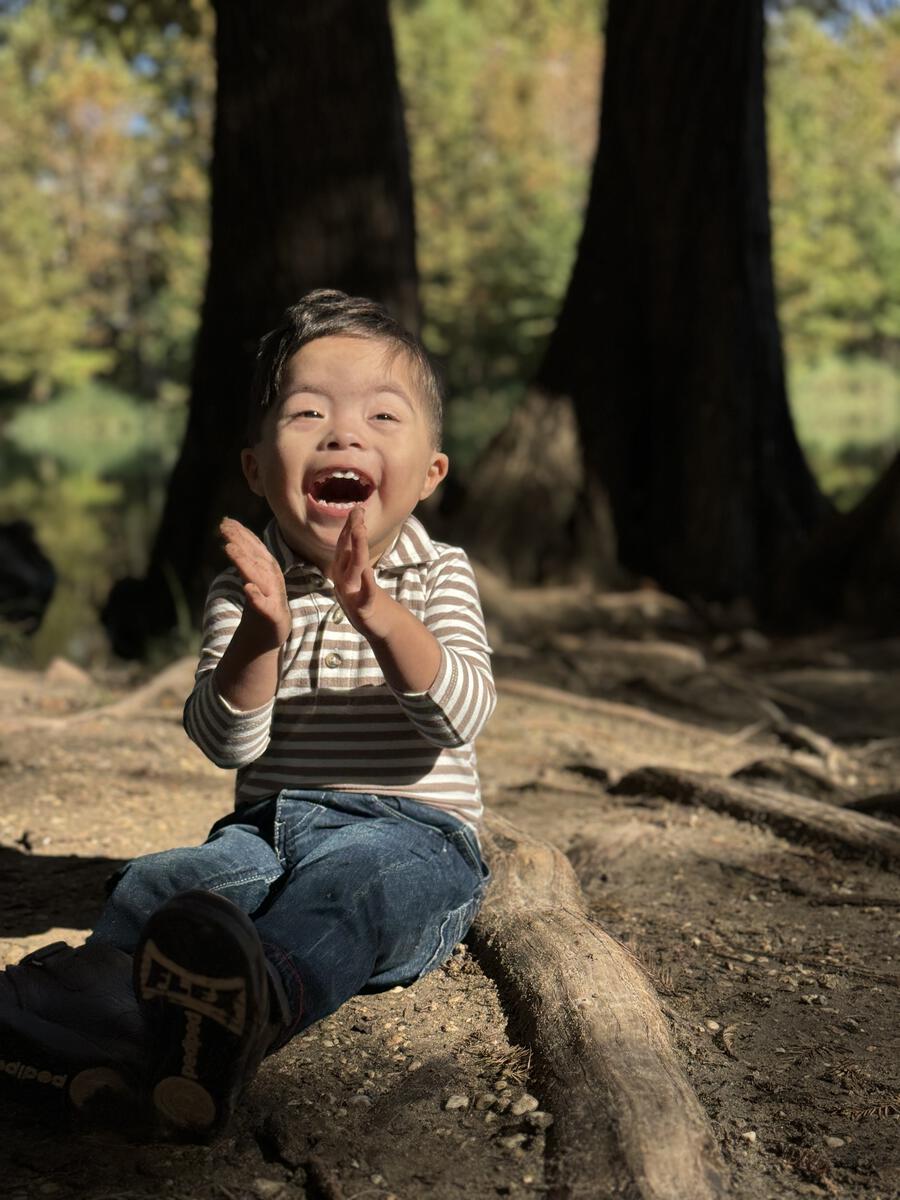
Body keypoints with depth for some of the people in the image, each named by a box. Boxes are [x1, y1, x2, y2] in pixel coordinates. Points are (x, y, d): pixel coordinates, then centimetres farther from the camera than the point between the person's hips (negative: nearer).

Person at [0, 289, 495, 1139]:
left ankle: (252, 1002, -66)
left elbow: (463, 714, -17)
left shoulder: (436, 576, 1)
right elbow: (227, 741, -7)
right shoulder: (245, 590, 6)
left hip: (407, 831, -4)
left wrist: (381, 616, -36)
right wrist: (258, 638, -28)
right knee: (155, 884, -22)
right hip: (267, 829, 4)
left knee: (358, 880, -36)